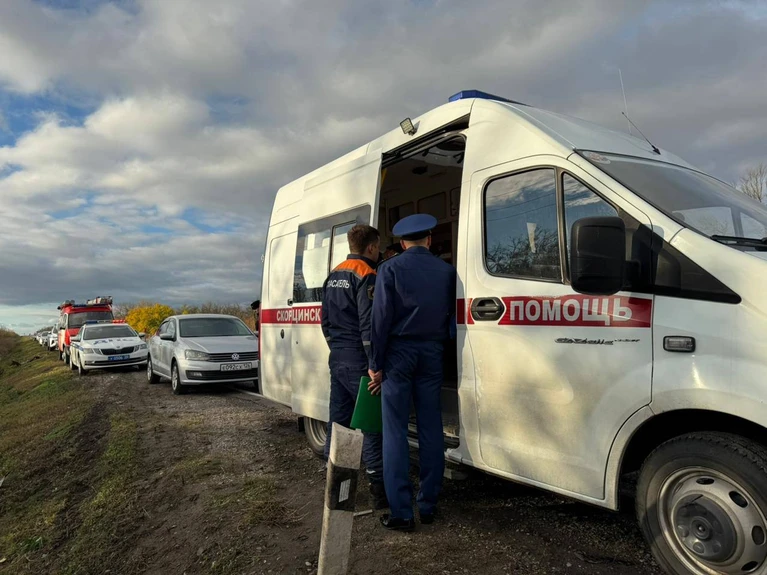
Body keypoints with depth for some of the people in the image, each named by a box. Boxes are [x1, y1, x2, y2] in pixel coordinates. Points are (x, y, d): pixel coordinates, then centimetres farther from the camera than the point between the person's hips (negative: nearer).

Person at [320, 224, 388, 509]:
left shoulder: (333, 276, 15)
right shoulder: (366, 275, -13)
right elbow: (368, 325, -20)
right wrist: (376, 366, -20)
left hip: (337, 360, 9)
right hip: (358, 362, -9)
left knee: (338, 422, 14)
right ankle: (380, 489, -1)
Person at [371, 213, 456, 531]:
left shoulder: (390, 268, -3)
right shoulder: (446, 270, 7)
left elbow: (381, 317, -8)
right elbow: (450, 316, 8)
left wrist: (376, 362, -4)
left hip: (399, 352, -3)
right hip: (432, 353, 3)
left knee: (395, 432, 0)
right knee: (430, 430, 9)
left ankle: (401, 511, 1)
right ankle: (428, 505, 17)